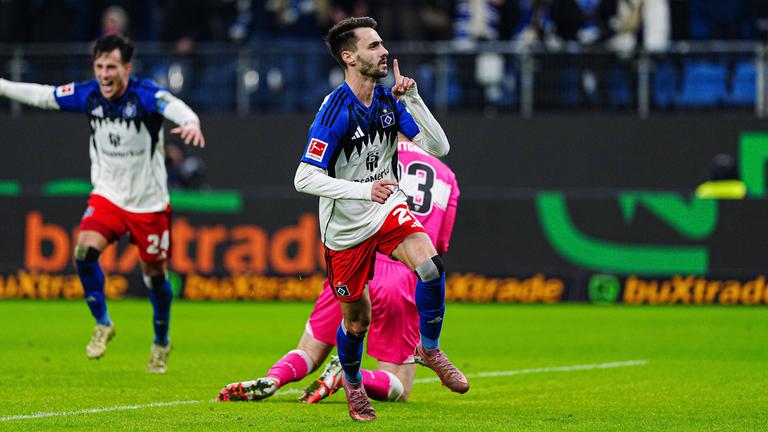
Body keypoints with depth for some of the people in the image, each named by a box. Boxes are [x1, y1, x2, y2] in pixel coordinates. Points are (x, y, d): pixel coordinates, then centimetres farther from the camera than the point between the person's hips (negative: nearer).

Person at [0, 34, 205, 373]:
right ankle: (102, 324, 1)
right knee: (84, 252, -20)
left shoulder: (145, 95, -22)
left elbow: (174, 106, -43)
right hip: (107, 196, 3)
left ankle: (161, 342, 33)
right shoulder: (88, 95, -7)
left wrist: (191, 123, -65)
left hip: (148, 202, -3)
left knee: (155, 275, 8)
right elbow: (41, 95, 6)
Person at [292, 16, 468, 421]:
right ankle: (351, 381, 38)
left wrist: (412, 98, -17)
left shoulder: (389, 100, -4)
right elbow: (304, 178, -26)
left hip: (388, 210, 4)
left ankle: (429, 348, -1)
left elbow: (438, 147, -6)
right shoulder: (334, 111, -22)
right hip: (345, 227, -4)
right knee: (356, 320, 6)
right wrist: (363, 190, -36)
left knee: (431, 266, -24)